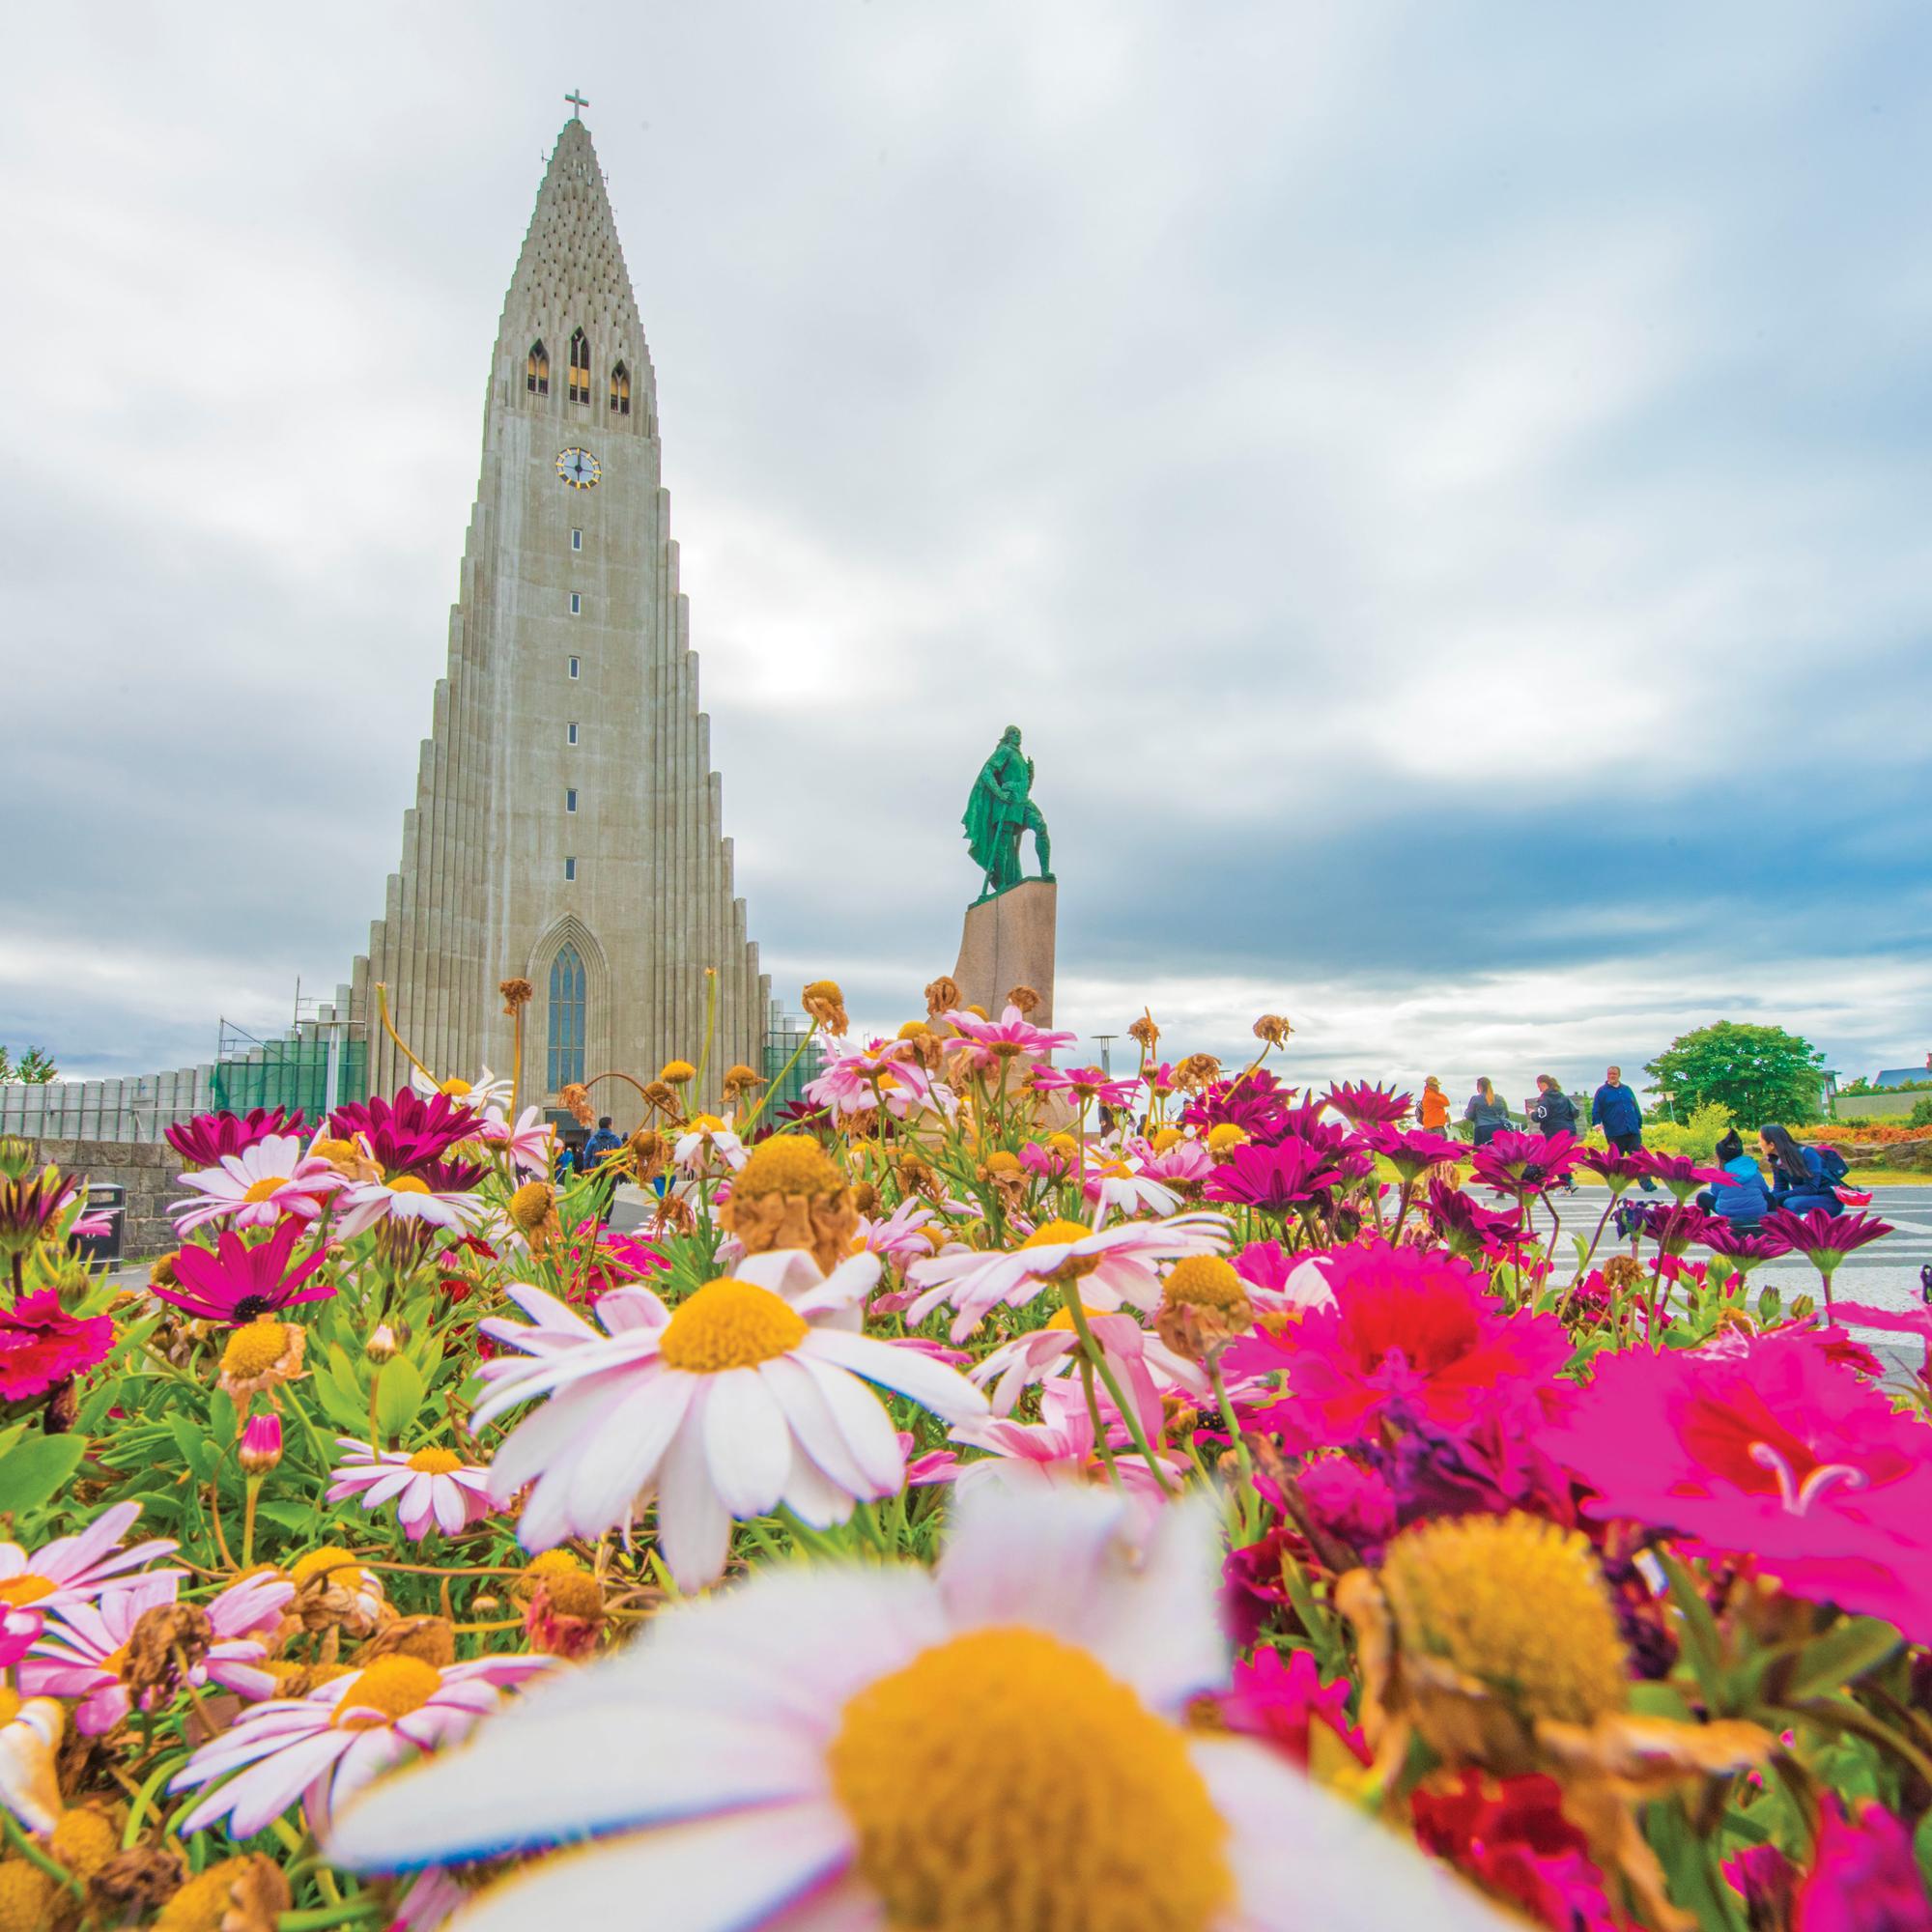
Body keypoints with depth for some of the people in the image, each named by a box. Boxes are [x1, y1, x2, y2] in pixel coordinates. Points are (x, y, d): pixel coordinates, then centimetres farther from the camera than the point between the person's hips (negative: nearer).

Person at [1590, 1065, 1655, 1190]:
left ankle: (1647, 1183, -7)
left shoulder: (1626, 1090, 14)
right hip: (1614, 1132, -3)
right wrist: (1597, 1122, -16)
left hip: (1632, 1131, 3)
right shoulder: (1602, 1091, 3)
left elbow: (1636, 1108, 19)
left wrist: (1640, 1125, 17)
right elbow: (1596, 1110, 0)